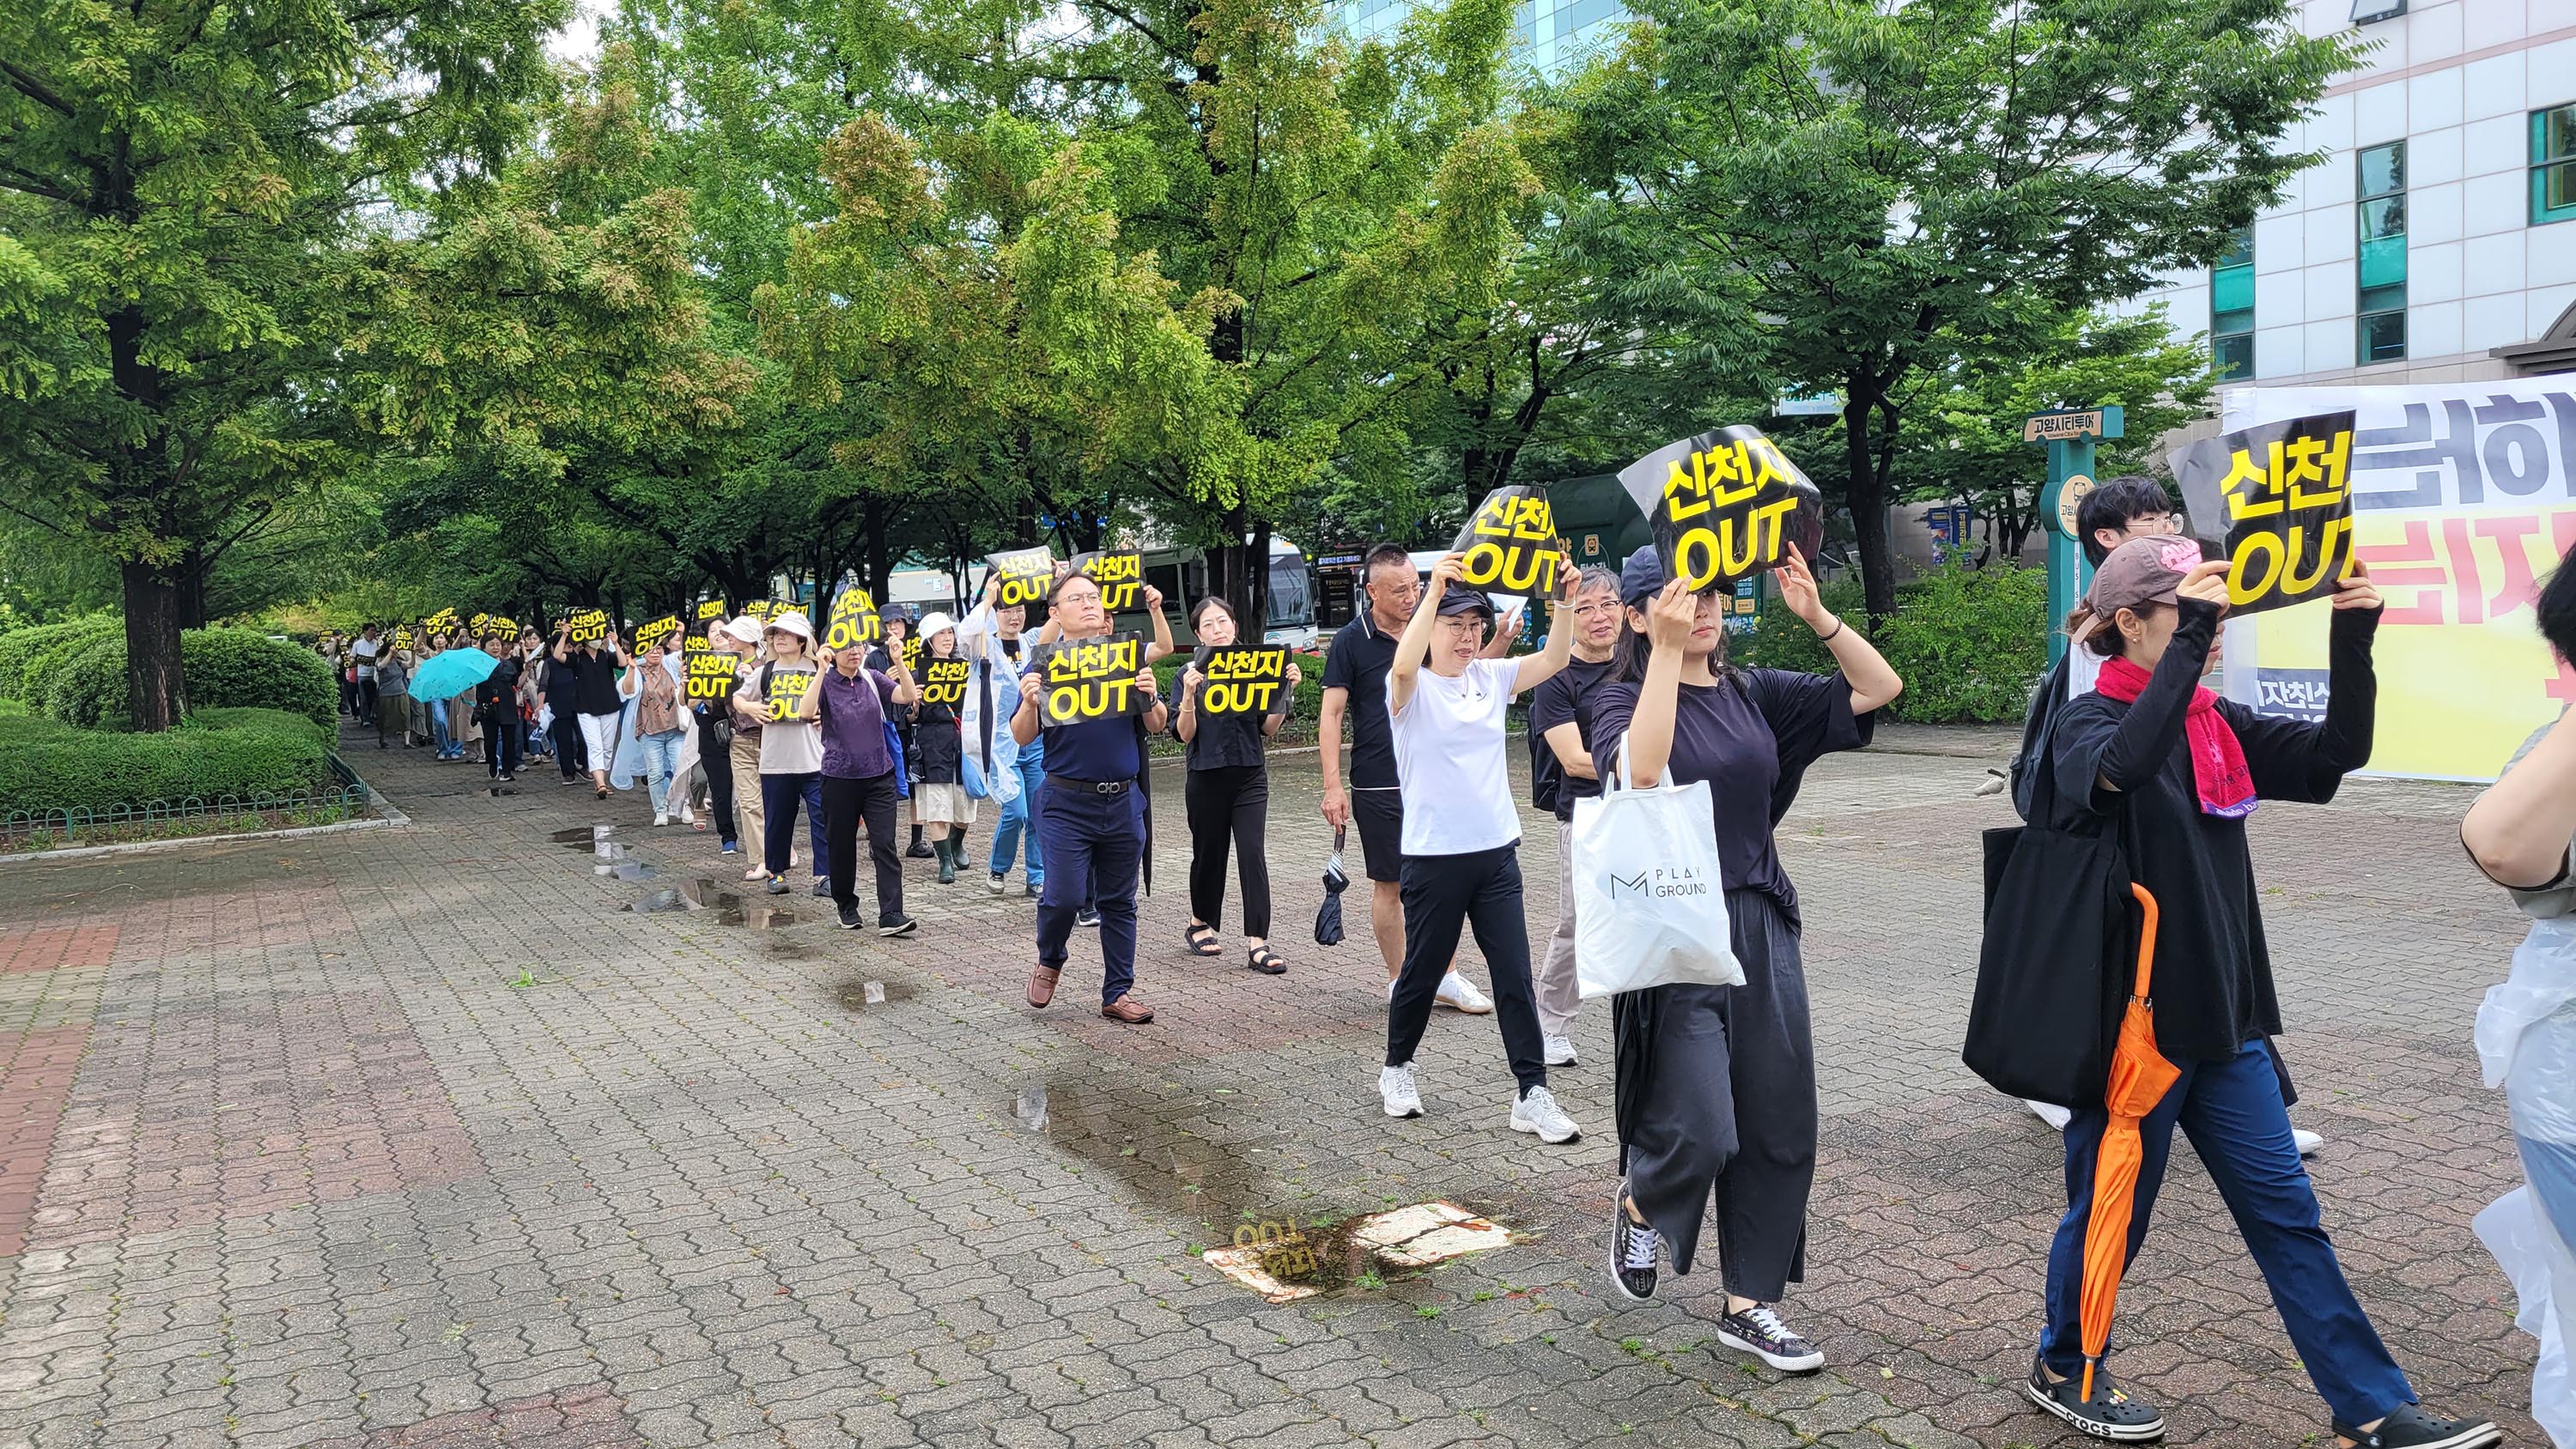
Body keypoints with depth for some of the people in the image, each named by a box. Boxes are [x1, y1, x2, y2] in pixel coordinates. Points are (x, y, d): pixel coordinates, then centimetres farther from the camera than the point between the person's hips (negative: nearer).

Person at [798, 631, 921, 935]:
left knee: (885, 845, -7)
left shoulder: (873, 678, 5)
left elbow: (908, 696, -8)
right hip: (840, 778, -2)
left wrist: (899, 662, -19)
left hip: (879, 776, 2)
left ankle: (891, 915, -11)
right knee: (842, 845, 11)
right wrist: (822, 670, -27)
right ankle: (846, 905, 32)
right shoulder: (825, 683, -5)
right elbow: (806, 713, -23)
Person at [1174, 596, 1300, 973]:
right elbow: (1185, 734, -7)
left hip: (1250, 776, 1)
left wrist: (1286, 690, -7)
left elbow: (1268, 729, 6)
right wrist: (1189, 694, -22)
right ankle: (1201, 923, 35)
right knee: (1209, 854, 11)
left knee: (1253, 854, -8)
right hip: (1207, 776, -1)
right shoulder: (1190, 674, -1)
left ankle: (1257, 943, -9)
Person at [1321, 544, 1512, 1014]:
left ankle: (1445, 977, 20)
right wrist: (1332, 786, -13)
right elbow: (1331, 714, -6)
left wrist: (1504, 637, -3)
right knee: (1390, 884, 5)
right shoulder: (1352, 640, -6)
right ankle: (1400, 982, 18)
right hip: (1379, 787, -4)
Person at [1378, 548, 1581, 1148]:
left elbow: (1554, 659, -4)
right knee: (1422, 971, 10)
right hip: (1435, 855, -4)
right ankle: (1397, 1068, 32)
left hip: (1497, 851, 4)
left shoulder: (1491, 677, 7)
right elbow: (1403, 666, -32)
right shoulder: (1412, 688, -8)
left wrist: (1564, 598, -19)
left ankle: (1532, 1093, 7)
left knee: (1514, 975, 2)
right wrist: (1435, 591, -42)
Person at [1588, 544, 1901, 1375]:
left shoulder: (1754, 695, 8)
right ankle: (1639, 1209, 28)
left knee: (1779, 1126, 7)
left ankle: (1749, 1307, 22)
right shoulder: (1621, 701, -6)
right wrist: (1668, 650, -28)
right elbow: (1640, 769, -29)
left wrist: (1817, 616, -9)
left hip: (1763, 929, 6)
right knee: (1701, 1131, -8)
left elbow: (1879, 688, 5)